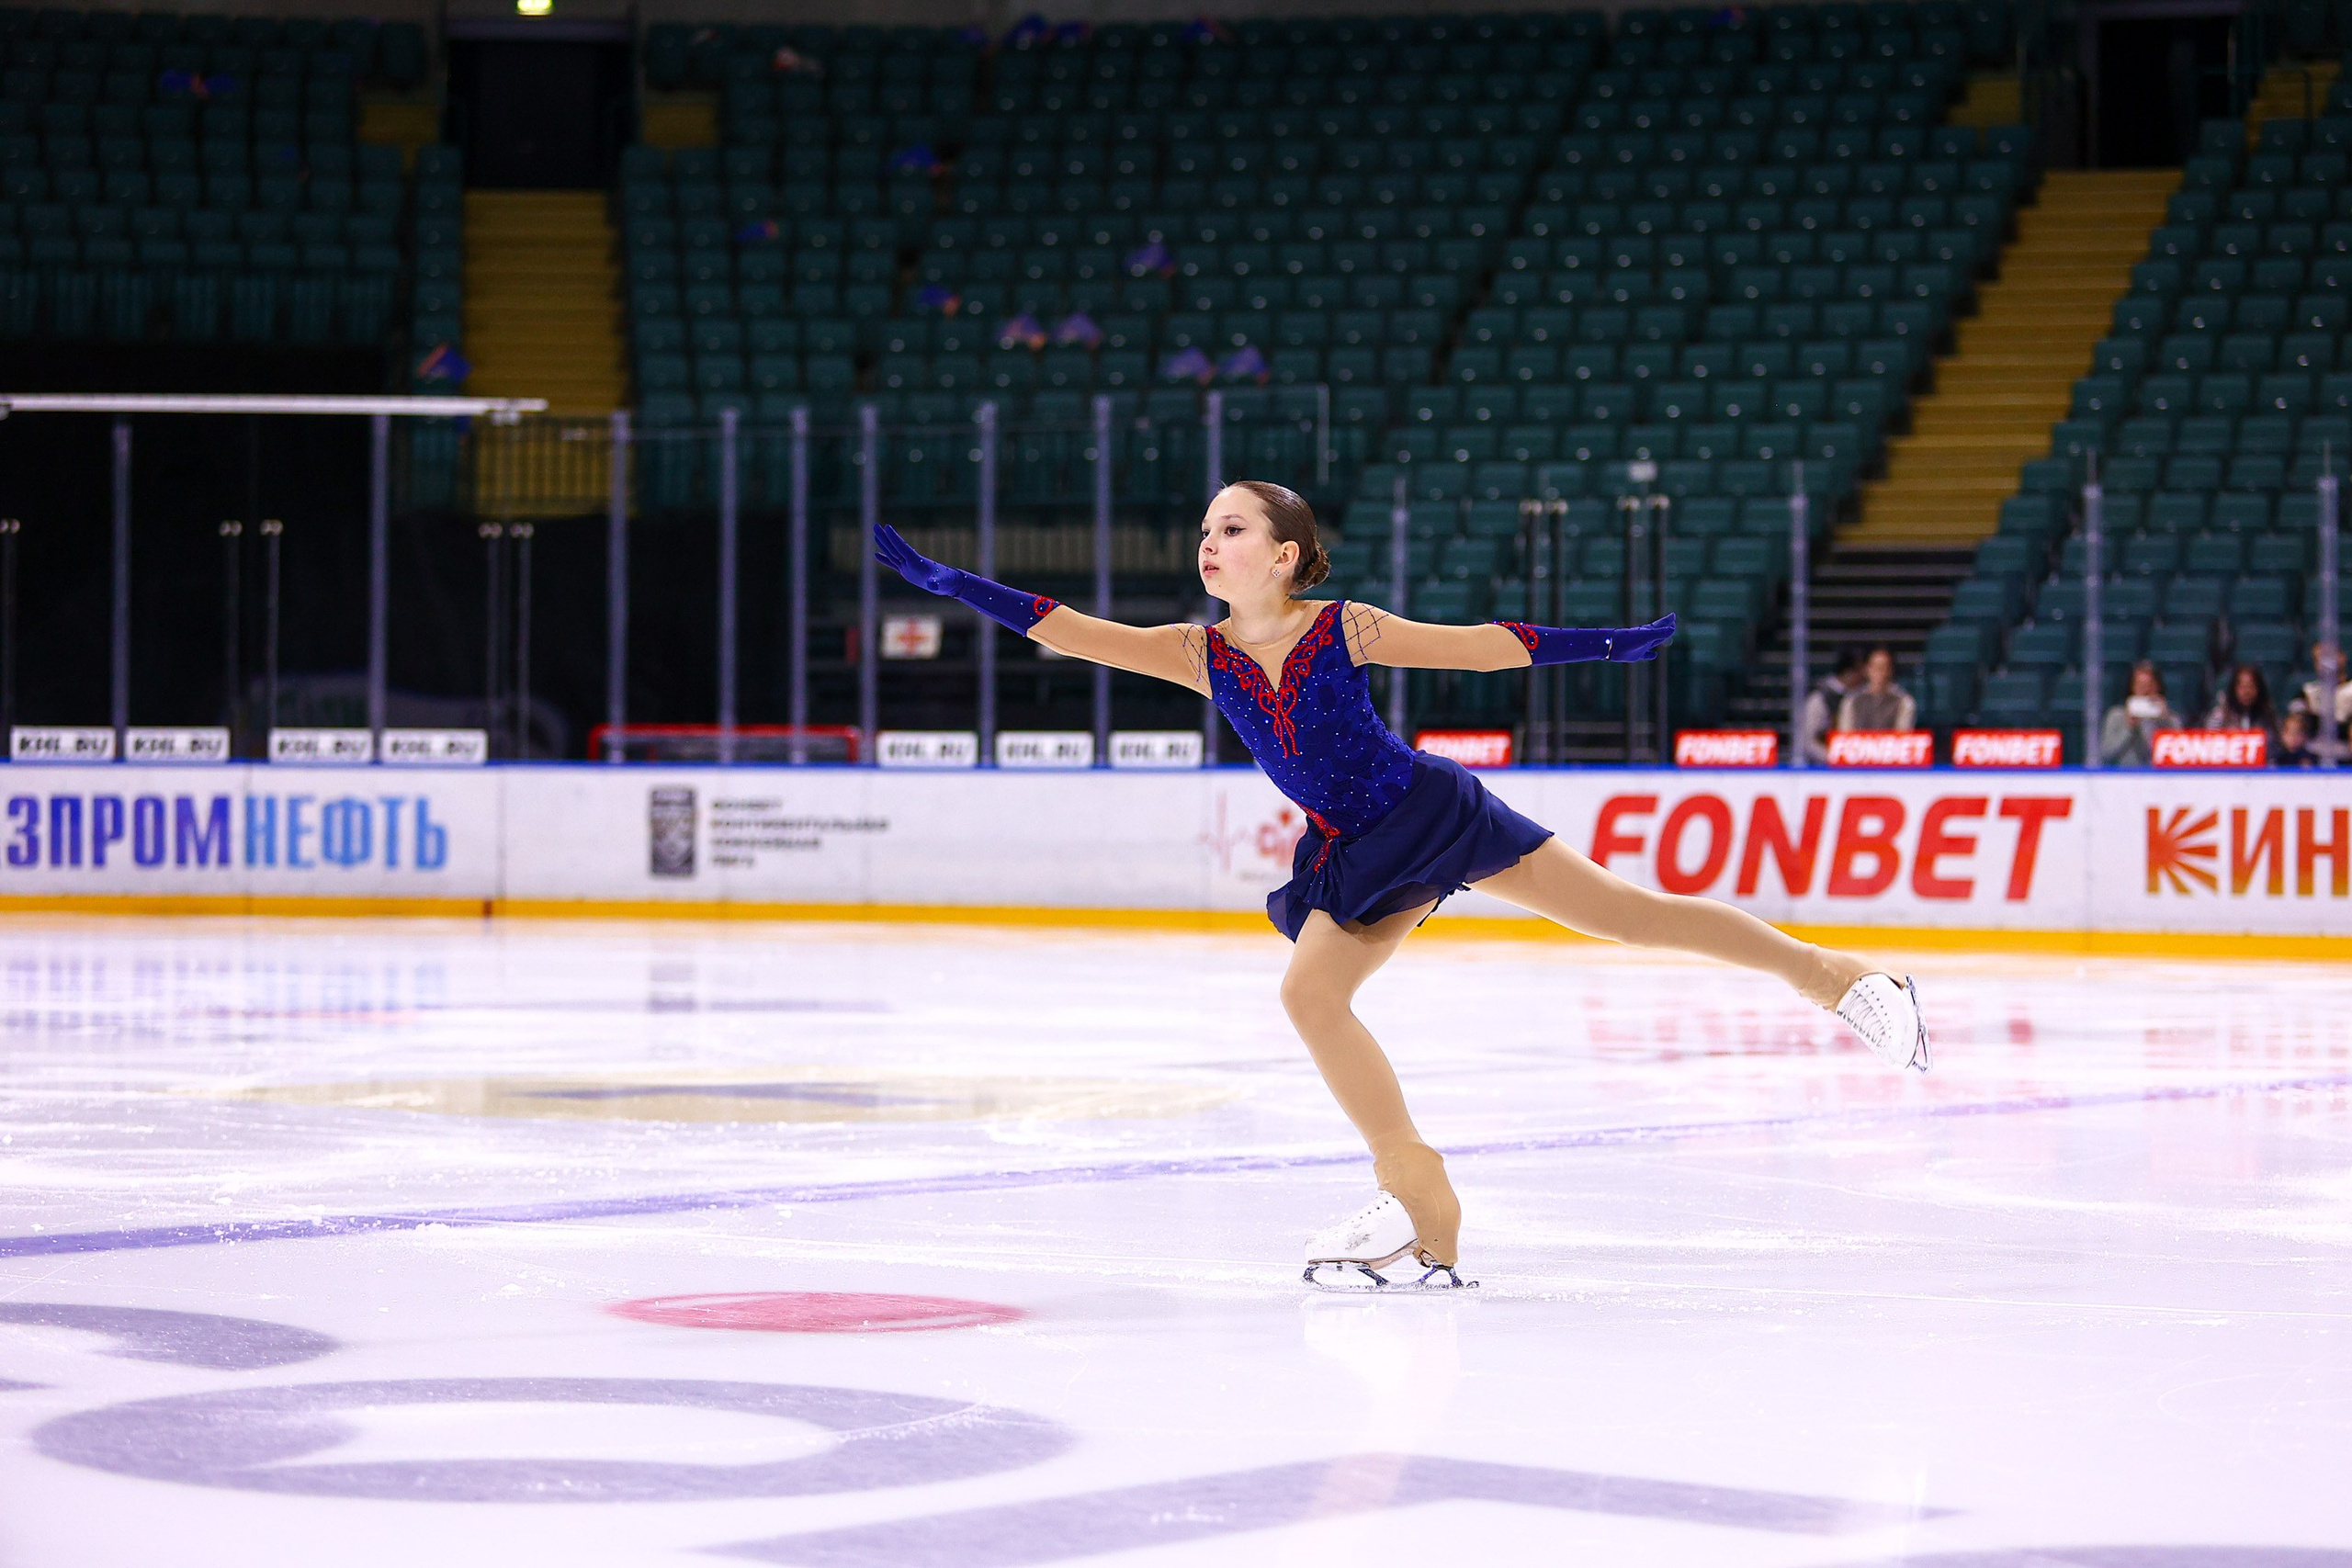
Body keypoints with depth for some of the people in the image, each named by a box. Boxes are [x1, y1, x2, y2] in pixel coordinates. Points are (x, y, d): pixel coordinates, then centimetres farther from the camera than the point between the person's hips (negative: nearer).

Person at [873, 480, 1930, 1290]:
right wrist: (944, 582, -14)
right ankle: (1420, 1209, -8)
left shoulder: (1344, 630, -12)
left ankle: (1828, 975, 5)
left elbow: (1484, 646, -5)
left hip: (1430, 813, -4)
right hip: (1350, 860, 4)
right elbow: (1064, 629, -7)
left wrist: (1606, 644, -6)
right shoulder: (1200, 656, -3)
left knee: (1623, 911, -8)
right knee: (1310, 992, -16)